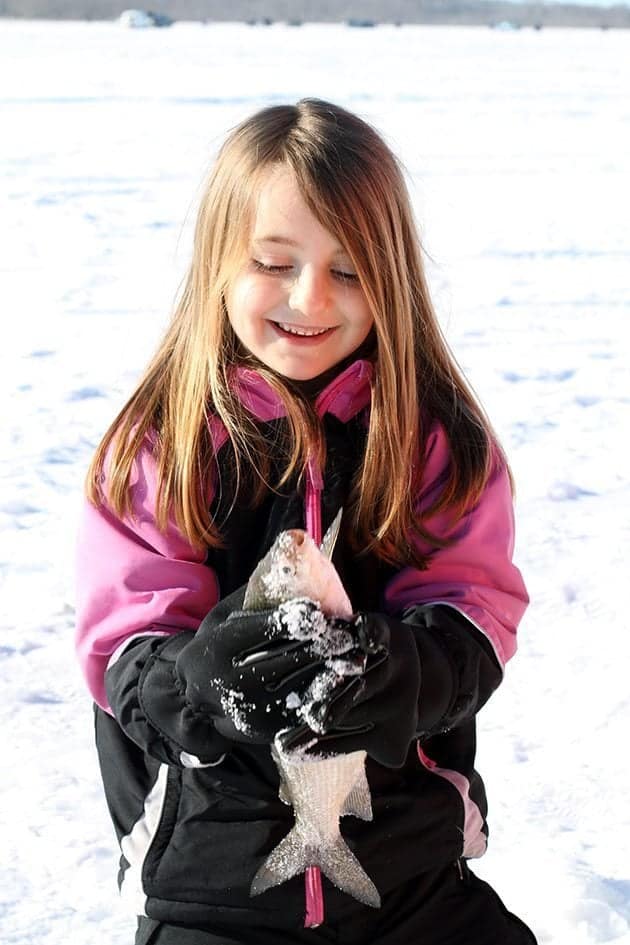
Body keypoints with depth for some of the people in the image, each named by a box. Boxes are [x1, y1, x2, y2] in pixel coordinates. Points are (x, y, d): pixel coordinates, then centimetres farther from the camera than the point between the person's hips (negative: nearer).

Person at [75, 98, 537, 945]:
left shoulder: (440, 434, -3)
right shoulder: (156, 444, -6)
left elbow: (477, 611, -9)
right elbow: (122, 645, -10)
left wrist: (399, 669, -31)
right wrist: (198, 681, -33)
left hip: (412, 867, 2)